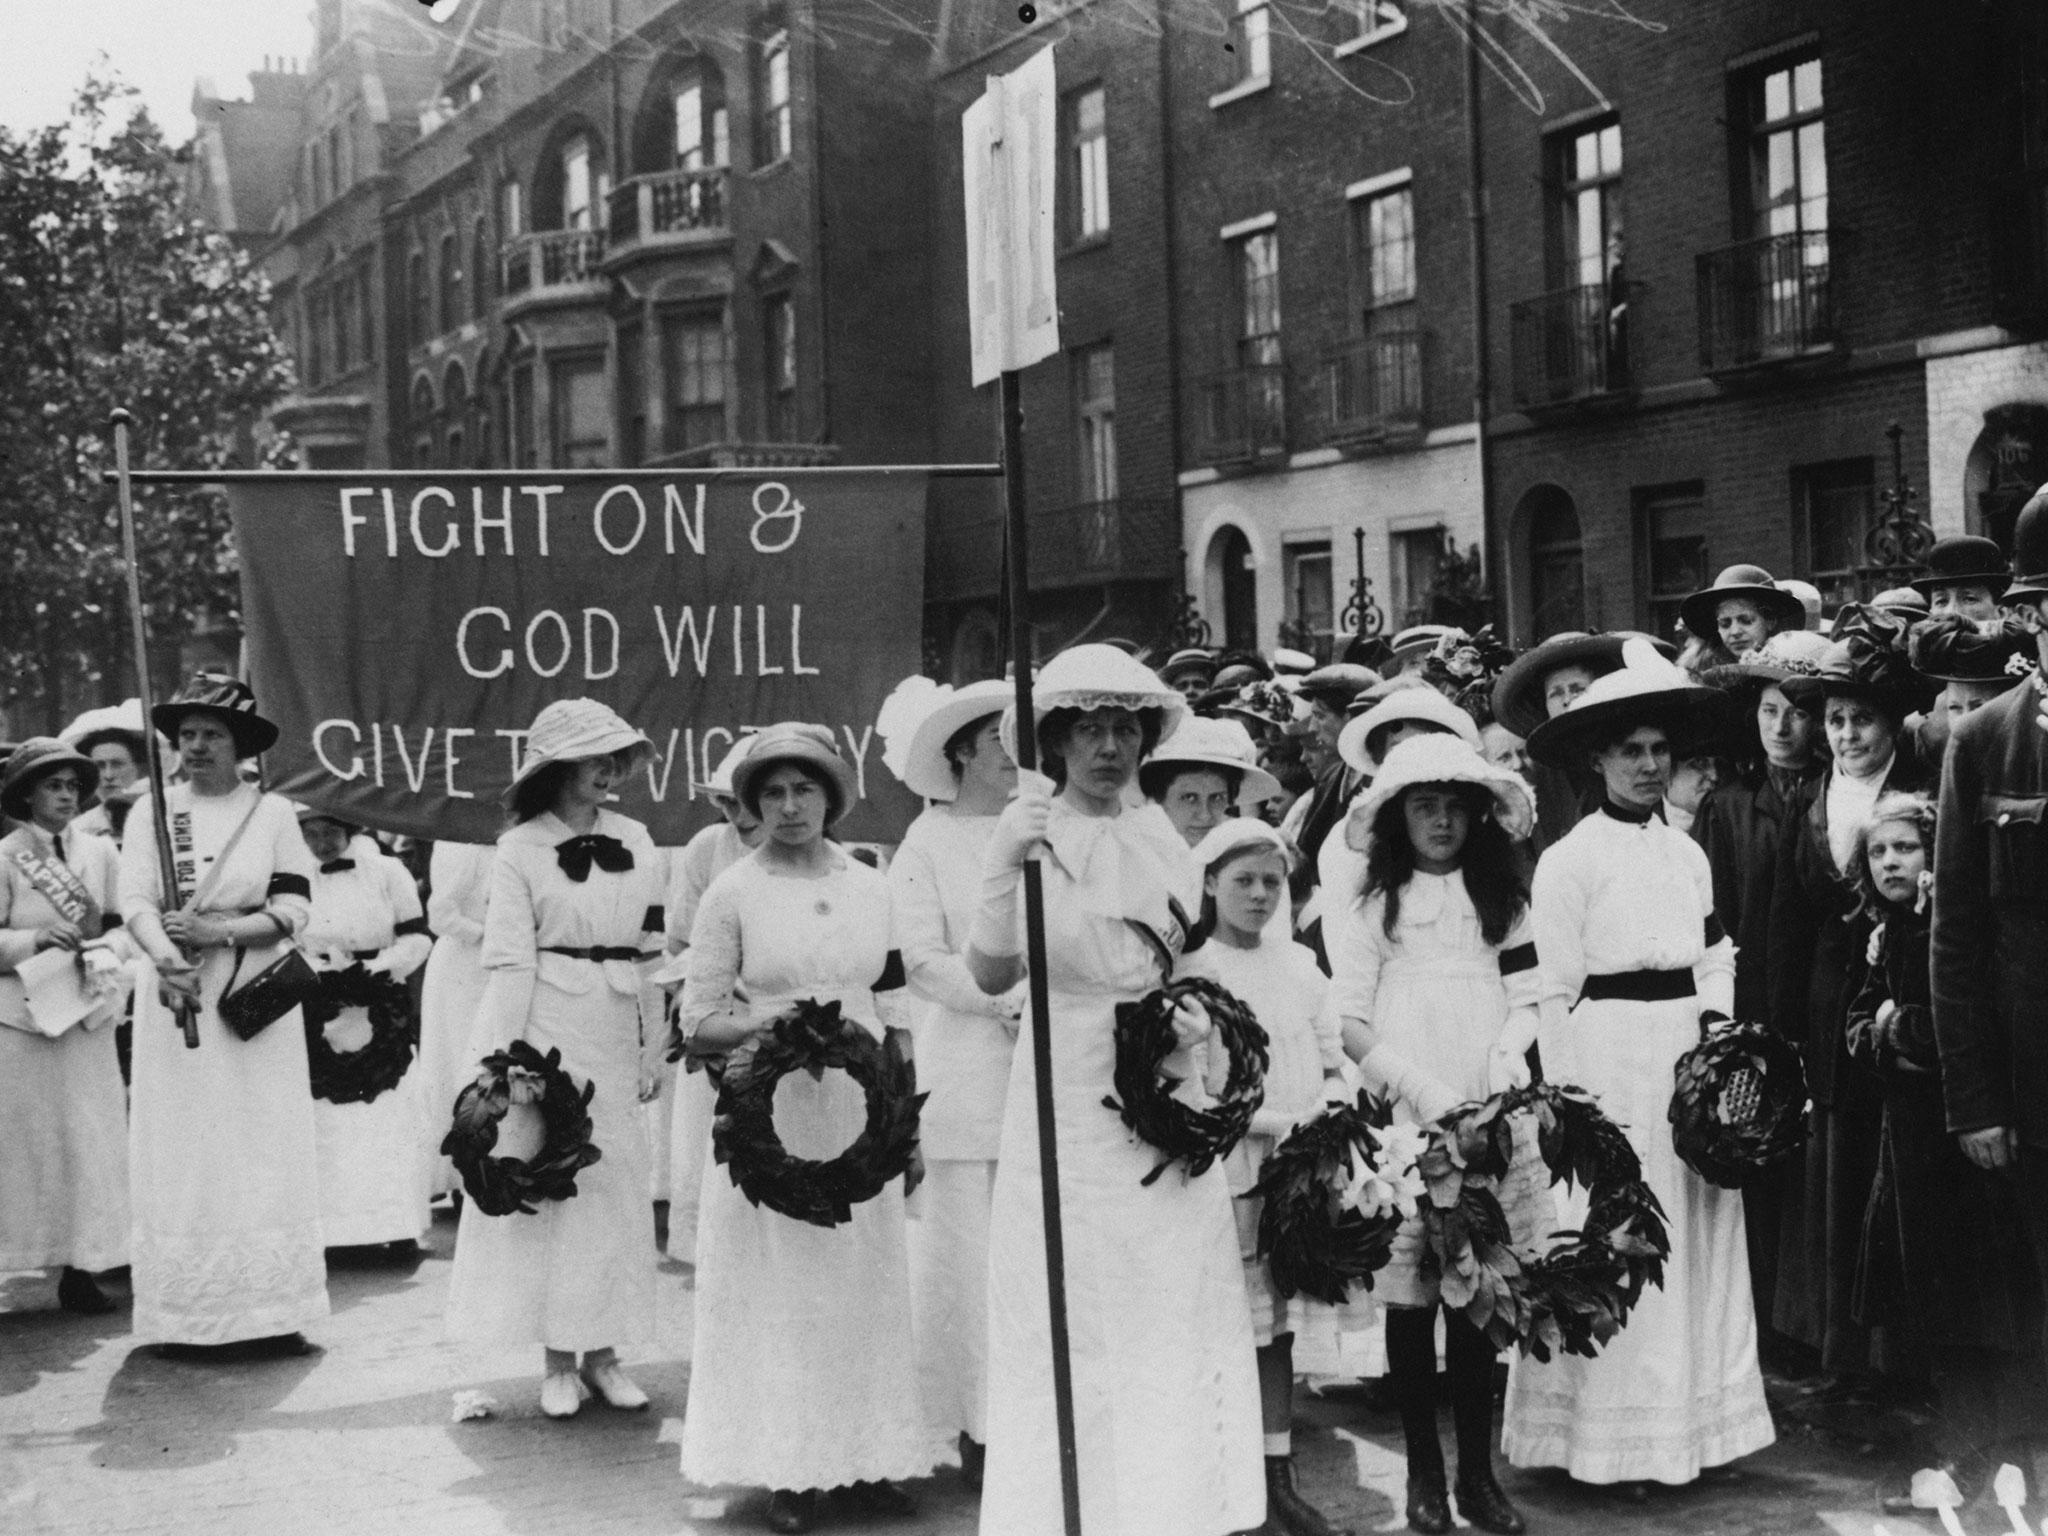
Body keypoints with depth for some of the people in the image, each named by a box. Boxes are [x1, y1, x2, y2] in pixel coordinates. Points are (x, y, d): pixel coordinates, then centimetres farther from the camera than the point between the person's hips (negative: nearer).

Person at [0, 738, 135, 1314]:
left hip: (86, 1015, 3)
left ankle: (80, 1267, 7)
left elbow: (123, 926, 8)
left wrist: (100, 953, -11)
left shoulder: (99, 853, 7)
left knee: (87, 1138, 2)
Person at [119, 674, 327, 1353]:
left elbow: (292, 911, -2)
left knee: (262, 1152, 0)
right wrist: (164, 955, -26)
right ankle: (184, 1315, 5)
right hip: (174, 997, 1)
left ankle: (268, 1313, 4)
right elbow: (134, 900, -7)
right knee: (178, 1151, 0)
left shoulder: (274, 813, 4)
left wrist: (220, 930, -17)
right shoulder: (151, 810, 5)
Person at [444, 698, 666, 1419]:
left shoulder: (636, 841, 9)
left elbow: (652, 954, 12)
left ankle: (601, 1354, 15)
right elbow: (510, 962, -7)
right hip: (549, 1031, -4)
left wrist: (652, 1051, 10)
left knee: (616, 1189, 6)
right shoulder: (520, 848, -3)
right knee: (550, 1187, 0)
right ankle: (557, 1361, 10)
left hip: (617, 1037, 4)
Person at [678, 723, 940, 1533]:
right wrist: (767, 1022, -20)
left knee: (866, 1281, 6)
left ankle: (865, 1455, 15)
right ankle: (788, 1468, 10)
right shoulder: (732, 891, -2)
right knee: (779, 1285, 1)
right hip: (772, 1115, -3)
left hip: (860, 1113, 3)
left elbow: (897, 1016, 11)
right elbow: (698, 1021, -1)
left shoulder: (872, 888, 7)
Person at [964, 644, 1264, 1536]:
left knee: (1172, 1327, 8)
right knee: (1073, 1336, 1)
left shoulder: (1164, 846, 8)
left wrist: (1192, 1026, -3)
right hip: (1066, 1104, -4)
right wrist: (1006, 864, -32)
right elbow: (991, 975, -18)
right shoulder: (1034, 839, -5)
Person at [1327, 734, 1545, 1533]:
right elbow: (1348, 1025, -2)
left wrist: (1505, 1062, -8)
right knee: (1411, 1299, 1)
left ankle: (1477, 1470, 12)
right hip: (1402, 1121, -2)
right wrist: (1426, 1092, -11)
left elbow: (1525, 1001, 12)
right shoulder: (1371, 905, 2)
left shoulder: (1501, 900, 13)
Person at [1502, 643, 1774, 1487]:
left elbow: (1716, 962, 17)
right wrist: (1571, 1104, -11)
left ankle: (1688, 1424, 21)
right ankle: (1609, 1441, 9)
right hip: (1608, 1062, -6)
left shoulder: (1688, 854, 11)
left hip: (1691, 1061, 6)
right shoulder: (1569, 860, -7)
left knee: (1697, 1239, 9)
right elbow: (1555, 994, -8)